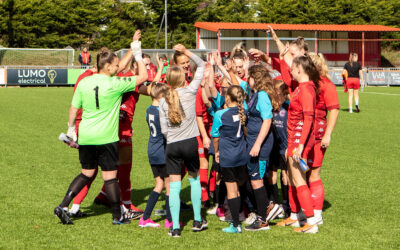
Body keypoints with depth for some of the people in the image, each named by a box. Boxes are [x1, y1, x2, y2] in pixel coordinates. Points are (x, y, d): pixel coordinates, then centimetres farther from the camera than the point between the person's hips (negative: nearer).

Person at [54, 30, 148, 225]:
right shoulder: (115, 84, -10)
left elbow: (74, 108, 9)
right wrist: (138, 55, 7)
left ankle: (63, 206, 8)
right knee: (110, 176, 4)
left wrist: (71, 129, 22)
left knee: (87, 173, 18)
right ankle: (117, 217, 13)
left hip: (85, 136, 5)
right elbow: (142, 77, -3)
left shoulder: (84, 83, 3)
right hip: (106, 137, -5)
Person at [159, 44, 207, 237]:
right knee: (194, 179, 18)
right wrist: (186, 52, 5)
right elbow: (201, 66, 5)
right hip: (190, 142, -1)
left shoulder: (164, 100, 1)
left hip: (172, 145, 1)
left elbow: (164, 129, 2)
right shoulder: (190, 92, -5)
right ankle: (198, 221, 23)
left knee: (174, 185, 2)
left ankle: (175, 227, -1)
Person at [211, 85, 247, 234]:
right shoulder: (243, 112, -2)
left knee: (231, 189, 0)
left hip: (227, 156, -4)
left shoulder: (220, 115, -13)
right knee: (238, 188, 18)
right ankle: (236, 220, 27)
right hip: (242, 155, 4)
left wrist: (216, 152, 13)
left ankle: (235, 225, 1)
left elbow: (215, 137, -3)